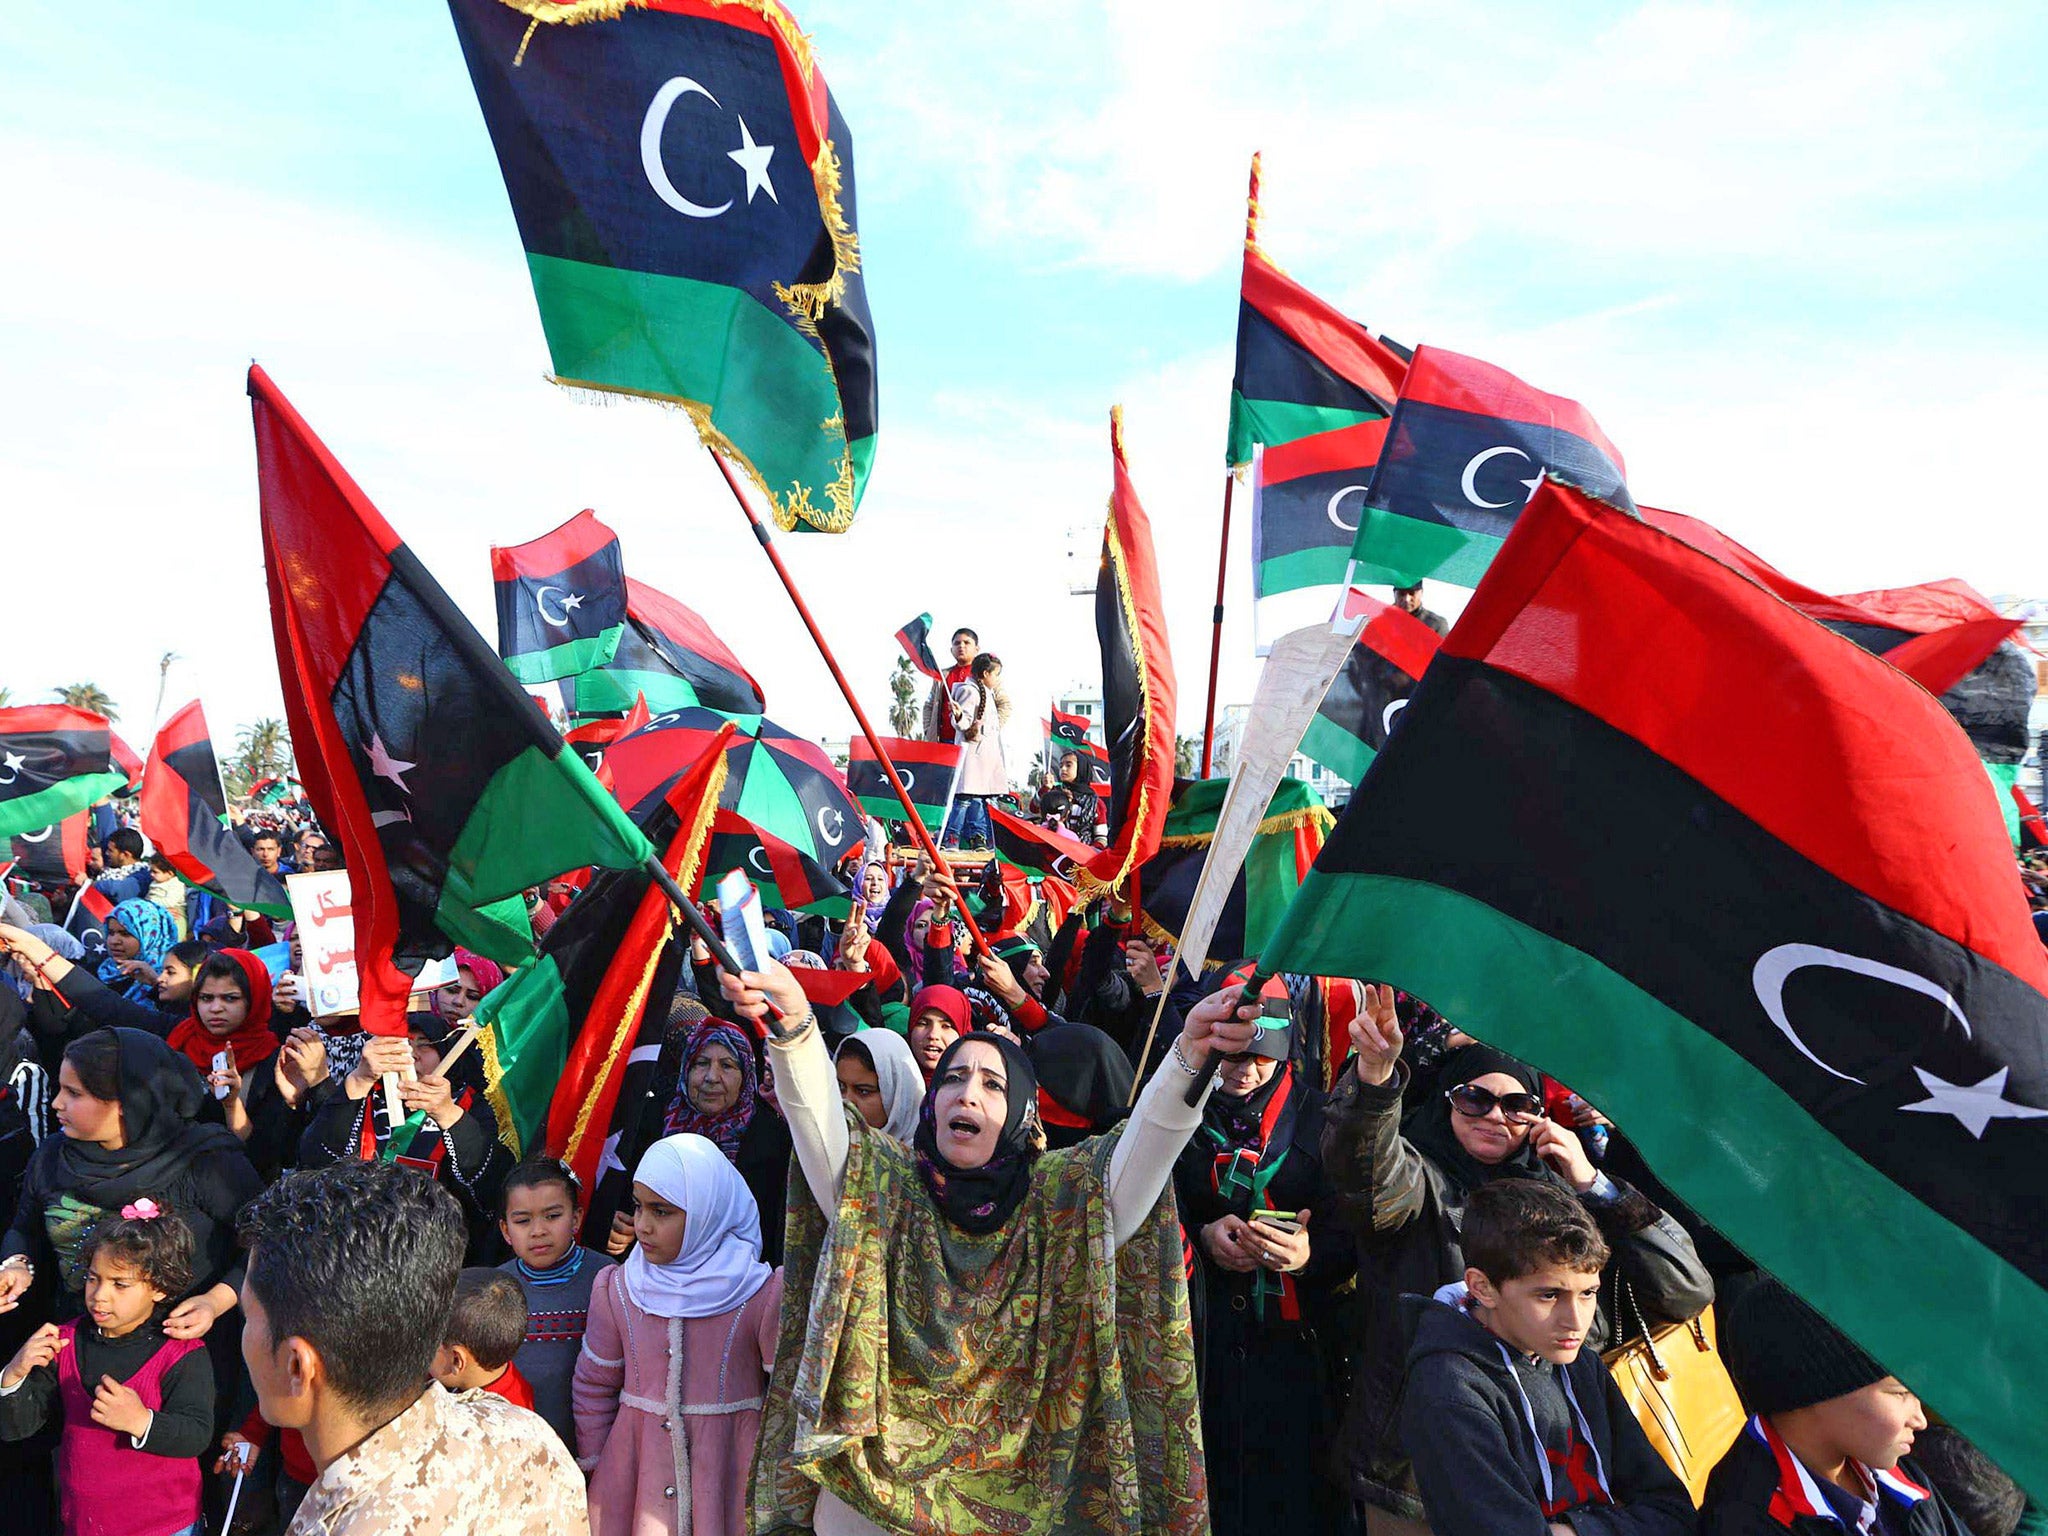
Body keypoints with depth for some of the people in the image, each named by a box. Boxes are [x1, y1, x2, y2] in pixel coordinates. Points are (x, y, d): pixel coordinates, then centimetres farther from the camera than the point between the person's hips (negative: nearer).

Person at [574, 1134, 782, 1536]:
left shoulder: (762, 1296, -13)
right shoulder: (616, 1289, -2)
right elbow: (593, 1386, 9)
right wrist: (593, 1472, 9)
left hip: (730, 1476, -2)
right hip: (634, 1479, 3)